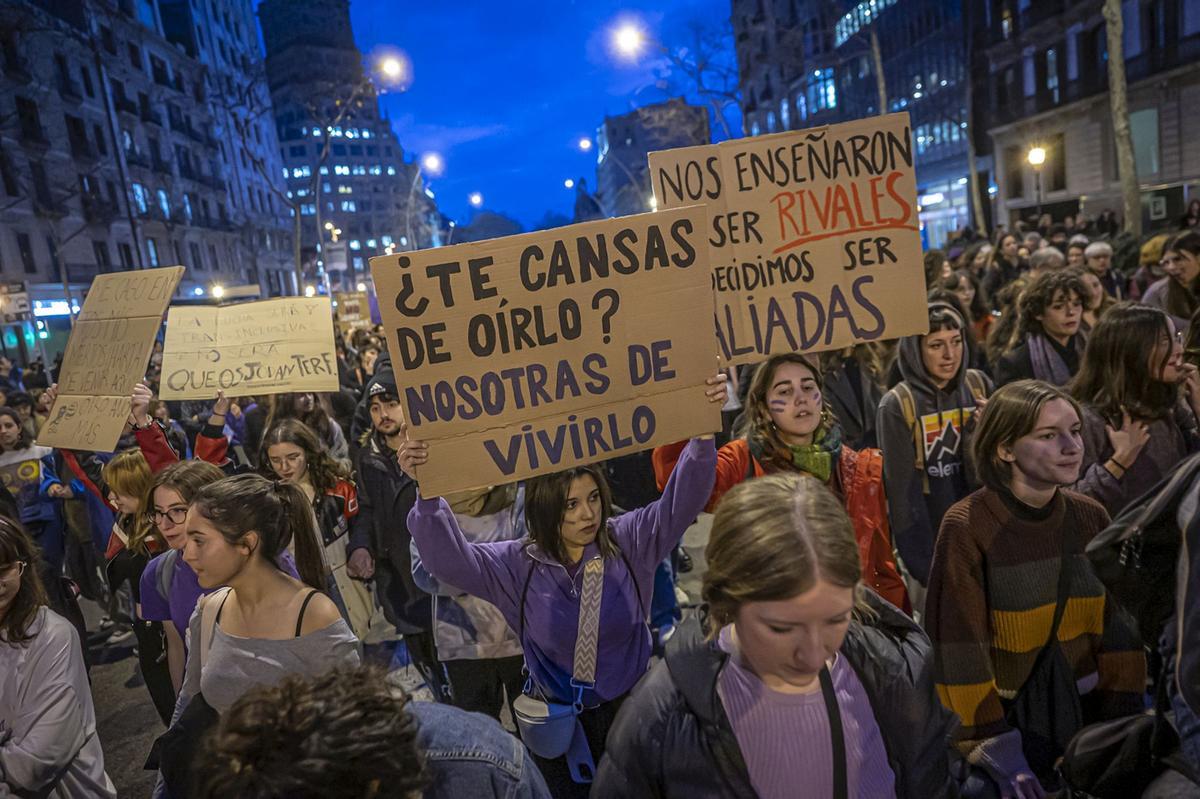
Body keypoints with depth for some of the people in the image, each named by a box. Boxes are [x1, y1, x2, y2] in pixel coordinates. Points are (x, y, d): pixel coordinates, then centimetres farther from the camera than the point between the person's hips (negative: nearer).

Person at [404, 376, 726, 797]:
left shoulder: (628, 542, -9)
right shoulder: (518, 564, -11)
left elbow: (681, 499, -17)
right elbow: (448, 558, -19)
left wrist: (704, 435, -33)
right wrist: (428, 493, -36)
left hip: (631, 709, 1)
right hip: (558, 723, 0)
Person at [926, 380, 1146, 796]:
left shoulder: (1092, 517, -4)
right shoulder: (967, 528, -20)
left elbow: (1118, 627, 1)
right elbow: (959, 652, -18)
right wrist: (999, 755, -17)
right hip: (1006, 721, -5)